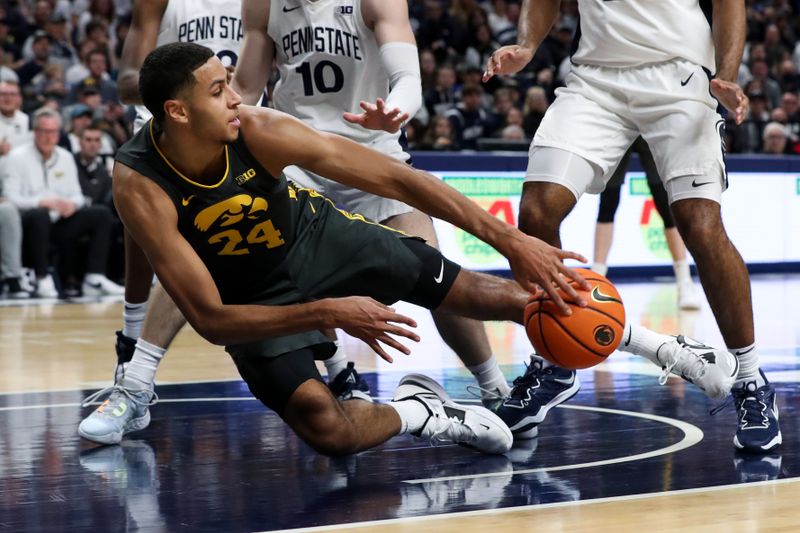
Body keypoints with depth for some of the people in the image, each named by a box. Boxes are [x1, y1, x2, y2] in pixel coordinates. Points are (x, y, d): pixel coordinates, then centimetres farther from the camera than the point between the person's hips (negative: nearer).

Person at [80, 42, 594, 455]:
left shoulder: (260, 130, -29)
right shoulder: (140, 187, -33)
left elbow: (397, 179, -26)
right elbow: (210, 319, -29)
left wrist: (510, 240, -29)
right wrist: (327, 314, -38)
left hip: (319, 237, 2)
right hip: (254, 302, -2)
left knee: (477, 294, 6)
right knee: (329, 429, -22)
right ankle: (415, 411, 7)